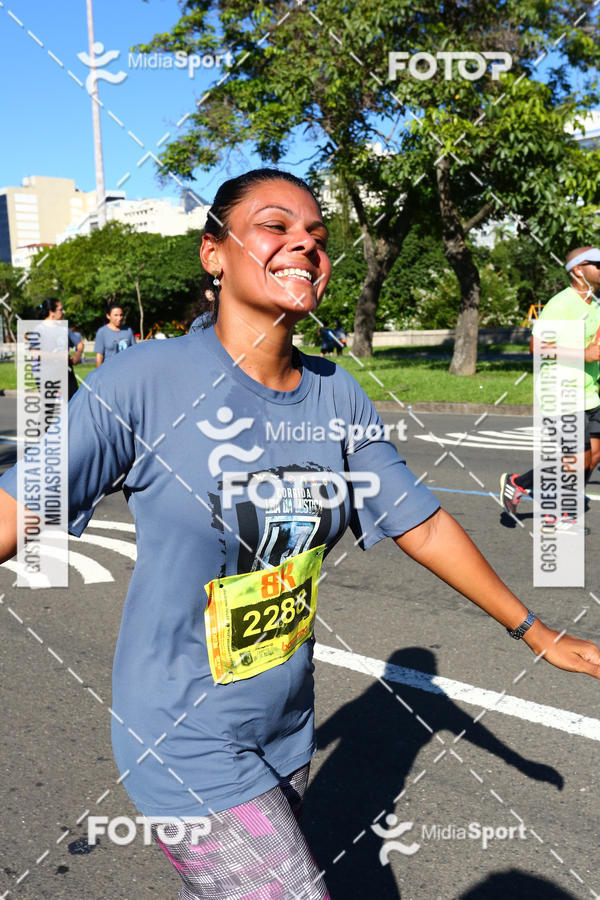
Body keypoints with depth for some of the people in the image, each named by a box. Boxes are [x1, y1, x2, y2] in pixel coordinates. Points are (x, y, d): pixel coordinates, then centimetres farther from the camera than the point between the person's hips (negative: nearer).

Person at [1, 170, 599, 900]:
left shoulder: (338, 397, -2)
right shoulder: (144, 383, -17)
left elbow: (420, 524, 7)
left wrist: (534, 632, 13)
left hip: (288, 736, 5)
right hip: (185, 748, -5)